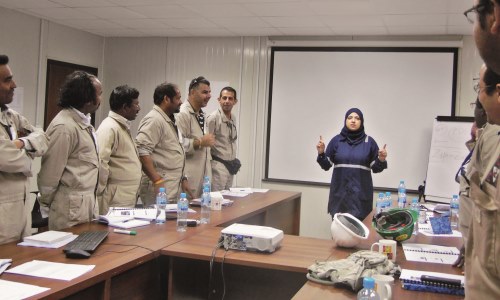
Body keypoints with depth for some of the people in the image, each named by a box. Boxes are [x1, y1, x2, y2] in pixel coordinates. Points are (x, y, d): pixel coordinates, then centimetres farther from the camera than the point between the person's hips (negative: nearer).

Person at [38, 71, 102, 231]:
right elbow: (51, 171, -14)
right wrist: (46, 201, -1)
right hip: (72, 206, -8)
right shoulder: (64, 127, -19)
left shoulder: (83, 122, 9)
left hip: (88, 202, 8)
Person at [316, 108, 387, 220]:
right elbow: (326, 166, 5)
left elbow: (375, 168, 5)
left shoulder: (369, 142, 4)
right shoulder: (336, 140, 4)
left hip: (361, 194, 0)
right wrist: (321, 153, -11)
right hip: (339, 193, 1)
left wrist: (381, 160, -14)